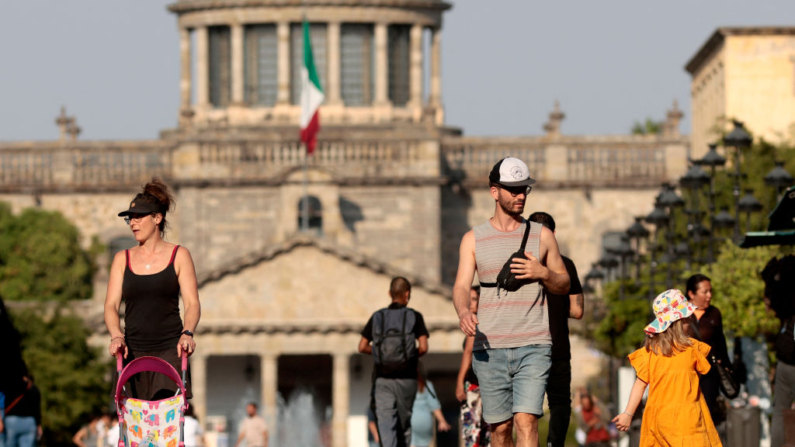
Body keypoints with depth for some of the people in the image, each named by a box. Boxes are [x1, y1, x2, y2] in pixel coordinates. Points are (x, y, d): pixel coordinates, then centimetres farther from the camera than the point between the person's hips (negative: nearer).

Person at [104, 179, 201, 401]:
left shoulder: (179, 256, 6)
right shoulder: (122, 259, 12)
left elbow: (192, 303, 0)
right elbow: (111, 305, 4)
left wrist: (187, 333, -21)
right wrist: (116, 336, -16)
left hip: (170, 350, -3)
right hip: (133, 351, 3)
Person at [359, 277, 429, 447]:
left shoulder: (377, 317, 6)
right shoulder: (414, 317, 0)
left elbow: (362, 347, 5)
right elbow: (423, 347, -9)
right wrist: (413, 355, 11)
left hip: (383, 378, 0)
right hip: (406, 378, 0)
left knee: (385, 423, -7)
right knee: (404, 423, 14)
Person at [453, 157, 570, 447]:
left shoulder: (542, 236, 10)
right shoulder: (473, 240, 8)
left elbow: (564, 285, 17)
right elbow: (461, 286, -2)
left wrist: (542, 273, -5)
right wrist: (464, 312, -25)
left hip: (533, 347, -1)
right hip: (489, 347, 1)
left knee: (526, 421, -16)